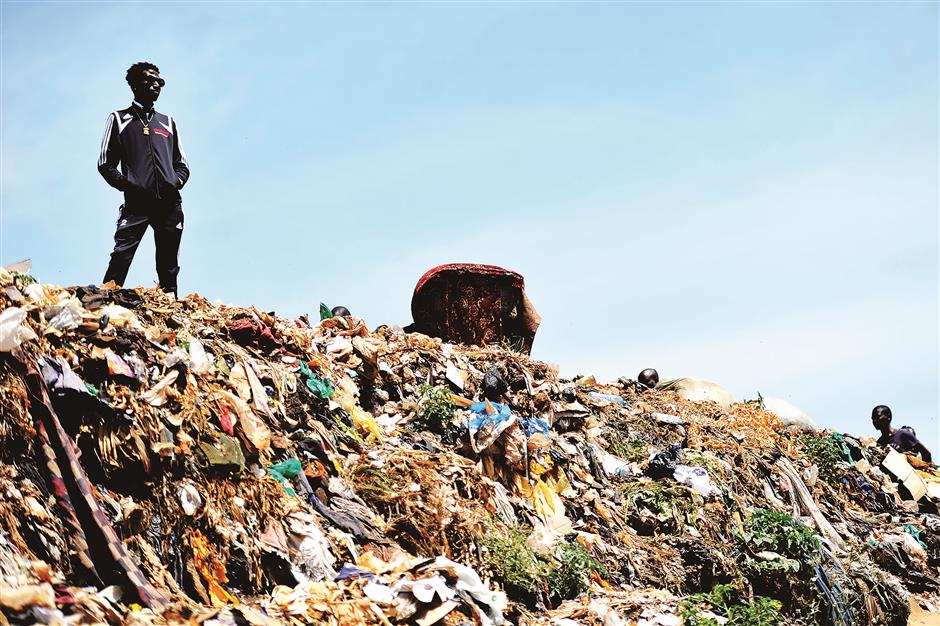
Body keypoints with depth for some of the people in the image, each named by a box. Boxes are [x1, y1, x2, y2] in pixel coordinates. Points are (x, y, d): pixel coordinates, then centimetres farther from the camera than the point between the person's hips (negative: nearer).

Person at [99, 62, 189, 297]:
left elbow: (182, 164, 25)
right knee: (121, 256, -20)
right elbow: (105, 164, 11)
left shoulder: (168, 123, 25)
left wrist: (176, 182, 3)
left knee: (169, 267, -2)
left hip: (169, 204, 3)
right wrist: (126, 184, -7)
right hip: (136, 203, -3)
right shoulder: (119, 119, 16)